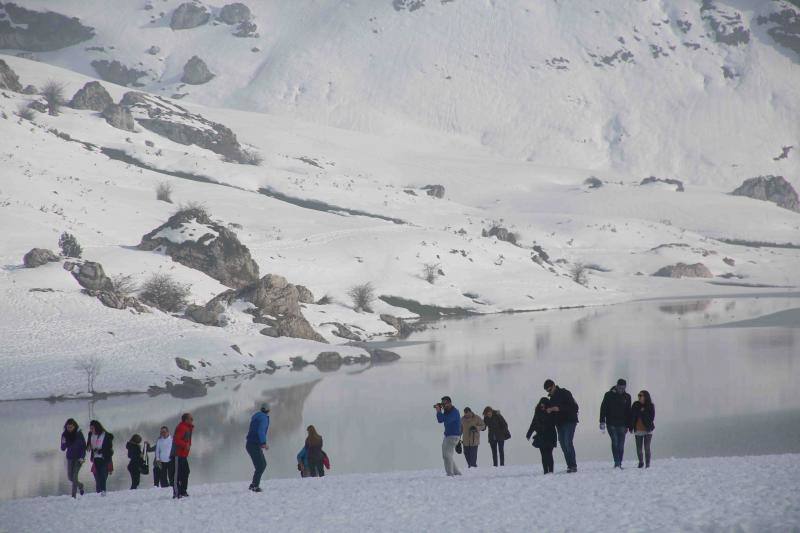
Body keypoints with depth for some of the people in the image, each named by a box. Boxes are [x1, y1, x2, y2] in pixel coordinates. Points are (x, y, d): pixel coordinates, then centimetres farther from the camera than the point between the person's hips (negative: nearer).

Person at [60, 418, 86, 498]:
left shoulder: (79, 434, -9)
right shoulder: (65, 435, -1)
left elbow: (84, 446, -4)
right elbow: (63, 448, 3)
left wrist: (82, 457, -13)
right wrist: (63, 443, -19)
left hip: (78, 458, -4)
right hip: (70, 458, 4)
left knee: (74, 475, -15)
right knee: (70, 477, 5)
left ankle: (74, 495, -12)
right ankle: (80, 485, 34)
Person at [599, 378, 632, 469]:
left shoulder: (627, 397, 9)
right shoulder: (609, 395, 0)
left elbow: (628, 412, 16)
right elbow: (603, 408, -1)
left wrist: (627, 425, 13)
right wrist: (602, 421, -10)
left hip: (621, 424, 3)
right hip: (611, 424, -3)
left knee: (621, 444, 0)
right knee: (615, 441, -17)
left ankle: (619, 464, 8)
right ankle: (617, 462, -20)